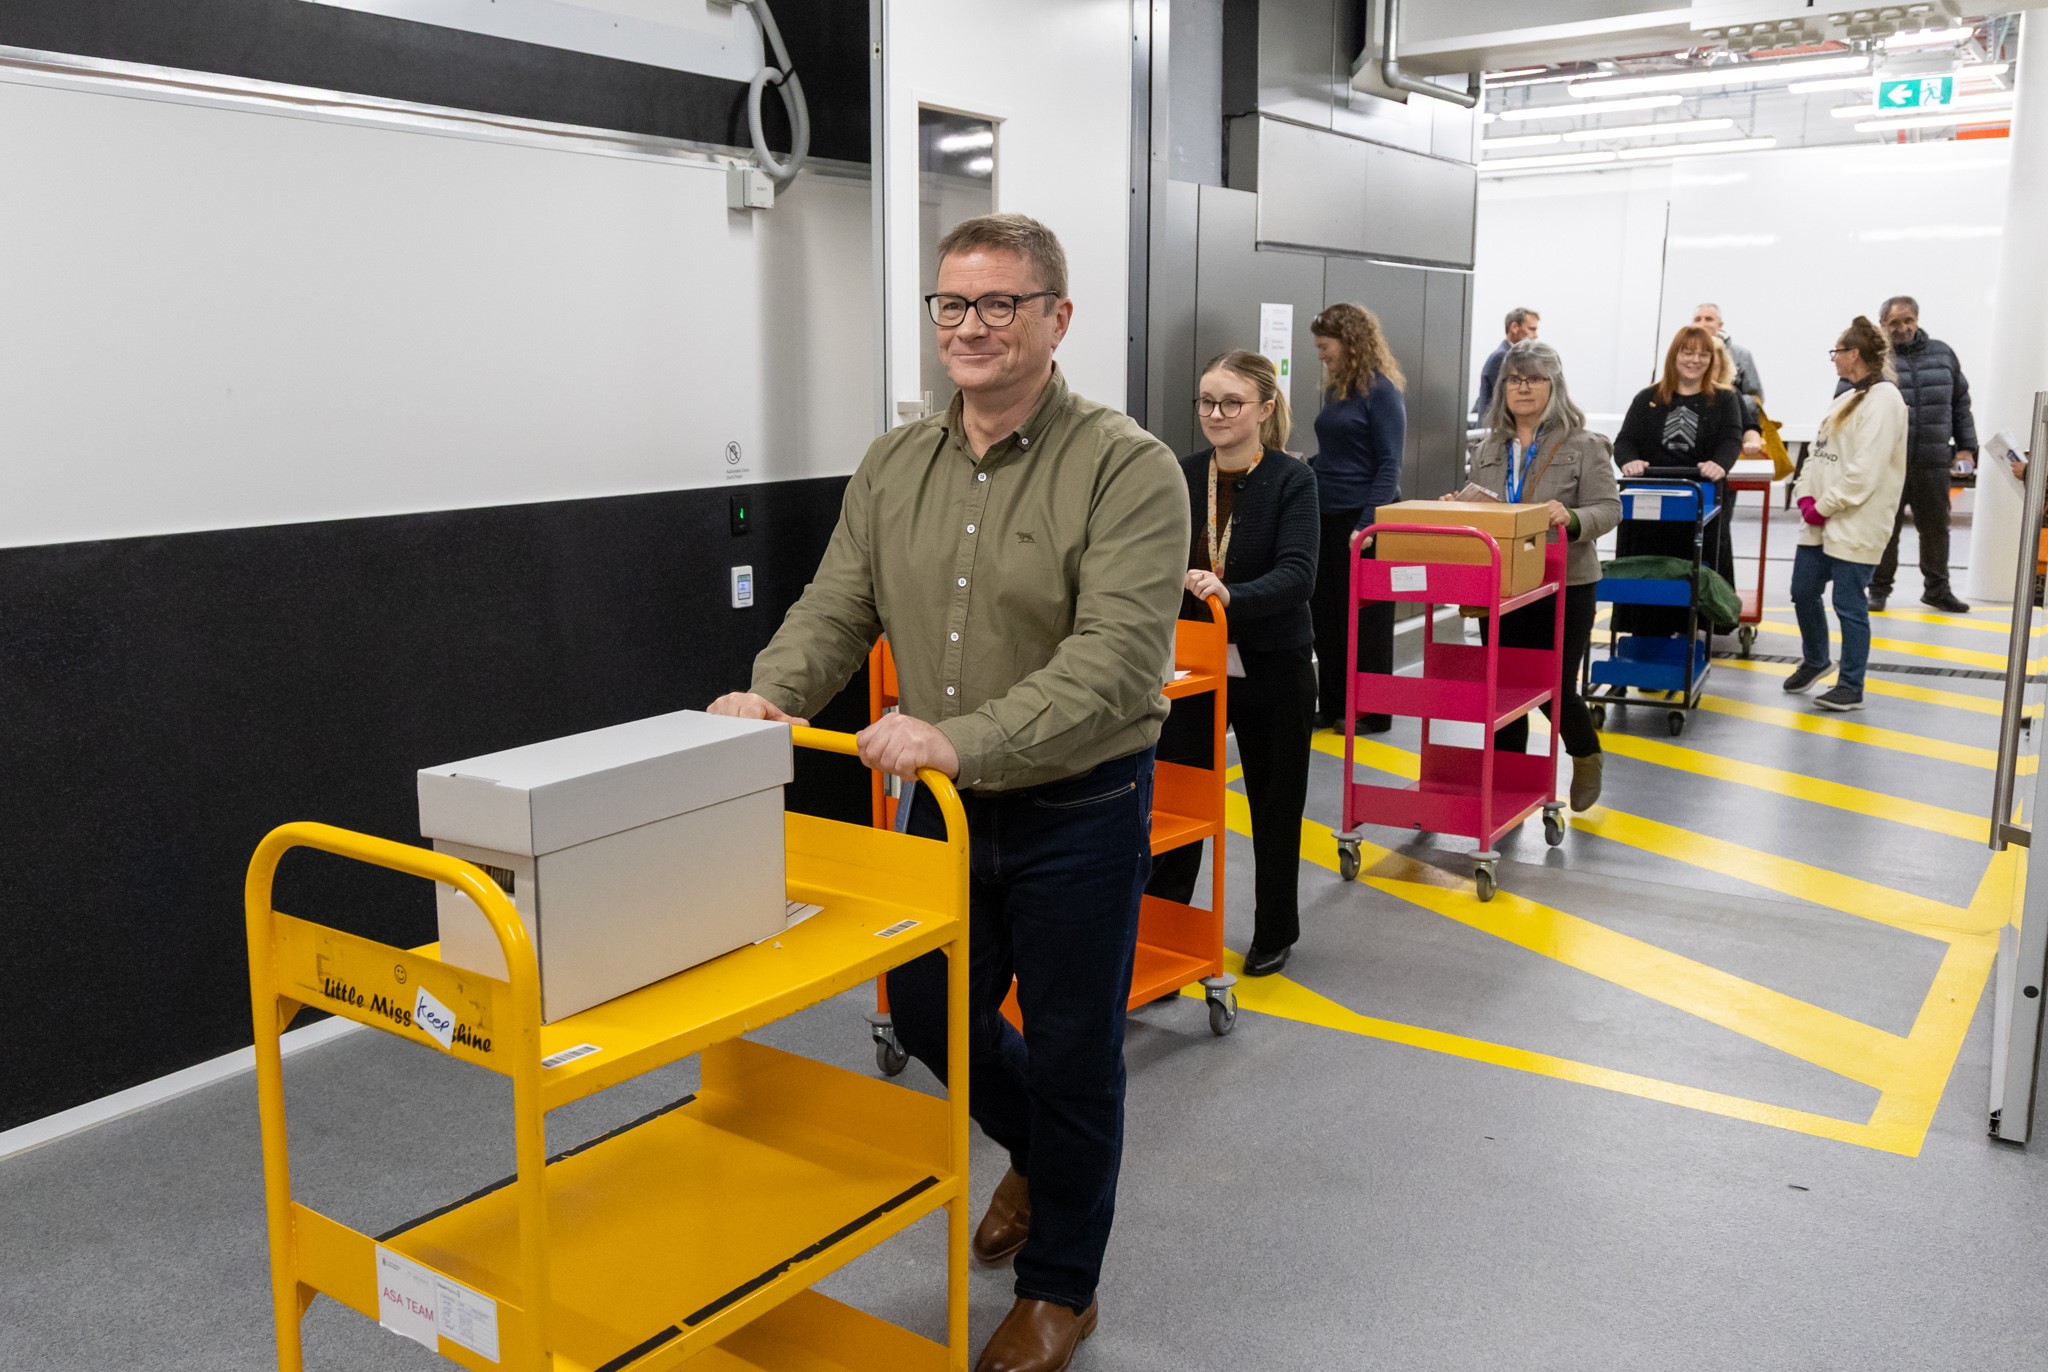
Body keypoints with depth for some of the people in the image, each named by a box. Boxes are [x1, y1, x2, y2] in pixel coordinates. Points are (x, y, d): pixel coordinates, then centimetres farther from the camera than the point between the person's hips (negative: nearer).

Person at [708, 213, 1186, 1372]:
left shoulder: (1128, 469, -17)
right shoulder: (894, 466, 3)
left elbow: (1117, 660, -26)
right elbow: (838, 610, 4)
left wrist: (964, 740, -36)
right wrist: (774, 692, -17)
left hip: (1079, 812, -5)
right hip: (944, 803, 6)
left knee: (1070, 1051, 9)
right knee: (930, 1017, 19)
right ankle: (1040, 1150, 51)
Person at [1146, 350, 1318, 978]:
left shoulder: (1292, 480, -10)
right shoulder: (1182, 476, 3)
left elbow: (1296, 575, -23)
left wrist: (1230, 595, -40)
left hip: (1271, 668, -3)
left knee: (1275, 805, 13)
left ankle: (1275, 932, 31)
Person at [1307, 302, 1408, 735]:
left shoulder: (1381, 391, -11)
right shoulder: (1336, 390, 11)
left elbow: (1389, 466, -15)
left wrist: (1367, 524, -22)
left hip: (1364, 520, -8)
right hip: (1328, 517, 8)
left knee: (1365, 618, 2)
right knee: (1326, 614, 10)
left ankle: (1373, 712, 14)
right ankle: (1333, 706, 20)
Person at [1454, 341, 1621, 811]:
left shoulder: (1583, 446, -6)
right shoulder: (1489, 448, 10)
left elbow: (1608, 508, -11)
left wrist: (1572, 518, -31)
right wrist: (1458, 507, -5)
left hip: (1565, 584, -4)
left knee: (1555, 685, 2)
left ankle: (1586, 756, 33)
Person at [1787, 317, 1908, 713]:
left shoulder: (1883, 399, -13)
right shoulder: (1847, 399, 16)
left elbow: (1865, 470, -20)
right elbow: (1819, 453, 15)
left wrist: (1825, 506, -16)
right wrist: (1806, 496, -1)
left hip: (1855, 524, -9)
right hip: (1821, 521, 9)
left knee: (1849, 603, -3)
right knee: (1803, 592, 14)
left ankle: (1851, 688, 7)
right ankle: (1814, 661, 36)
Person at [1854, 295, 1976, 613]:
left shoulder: (1942, 354, 12)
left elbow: (1961, 403, 17)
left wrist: (1966, 446, 12)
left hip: (1933, 462, 4)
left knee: (1936, 528, 11)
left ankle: (1937, 589, 25)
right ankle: (1879, 588, 18)